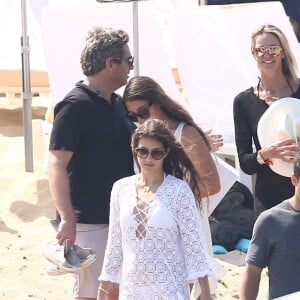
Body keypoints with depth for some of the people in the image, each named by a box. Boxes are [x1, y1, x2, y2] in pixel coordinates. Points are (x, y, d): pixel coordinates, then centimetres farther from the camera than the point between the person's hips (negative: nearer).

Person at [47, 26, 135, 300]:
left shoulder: (117, 104, 11)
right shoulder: (75, 106, -15)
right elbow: (57, 165, -20)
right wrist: (67, 219, -29)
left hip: (122, 217, 8)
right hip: (91, 222, -8)